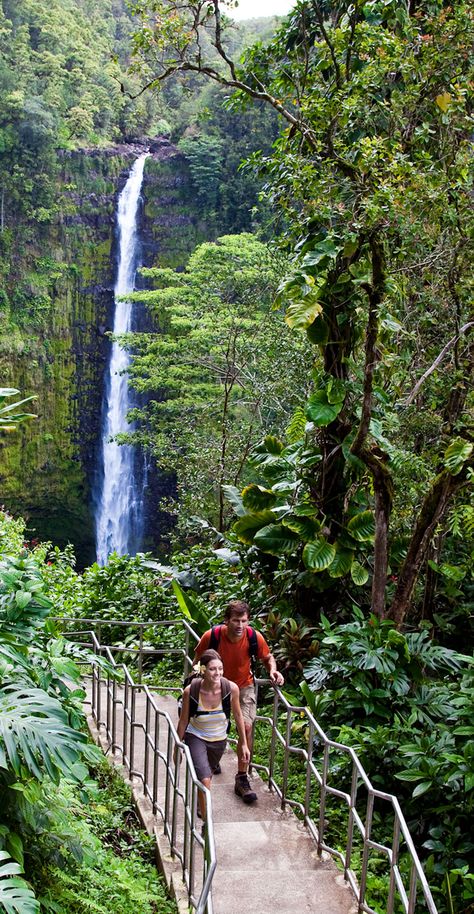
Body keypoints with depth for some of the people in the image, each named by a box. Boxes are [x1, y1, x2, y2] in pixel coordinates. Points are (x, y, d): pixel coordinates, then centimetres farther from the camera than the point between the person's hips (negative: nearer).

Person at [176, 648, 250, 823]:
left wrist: (244, 744, 0)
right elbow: (183, 721, -11)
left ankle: (200, 804, 58)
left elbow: (237, 716, -7)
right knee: (205, 780, -22)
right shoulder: (190, 691, -28)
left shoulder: (231, 689, -25)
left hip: (219, 740, 3)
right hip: (196, 738, -3)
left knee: (207, 775, 27)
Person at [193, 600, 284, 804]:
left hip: (243, 686, 0)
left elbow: (267, 657, -5)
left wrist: (273, 670, -23)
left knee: (247, 726, -18)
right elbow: (198, 658, -7)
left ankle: (242, 779, -6)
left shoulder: (255, 637, -26)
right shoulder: (211, 636, -28)